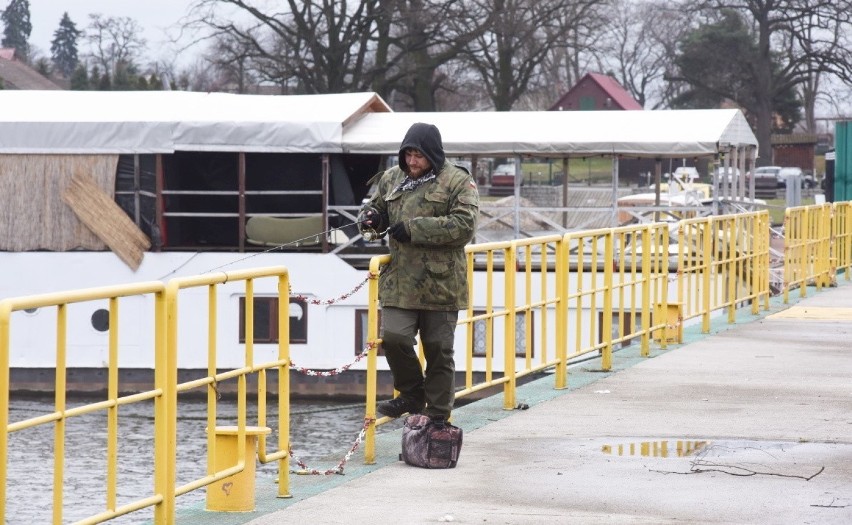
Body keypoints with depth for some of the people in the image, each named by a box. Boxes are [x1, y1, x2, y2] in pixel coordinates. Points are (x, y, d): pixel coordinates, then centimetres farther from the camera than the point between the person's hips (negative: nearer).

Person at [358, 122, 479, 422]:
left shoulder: (458, 182, -4)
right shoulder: (392, 179, 12)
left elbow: (464, 225, -16)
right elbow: (377, 207, 28)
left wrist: (414, 228, -19)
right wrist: (370, 217, 1)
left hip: (440, 282, -3)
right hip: (400, 281, 4)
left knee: (438, 350, 4)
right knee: (393, 338, -12)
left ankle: (437, 416, 16)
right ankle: (412, 394, 13)